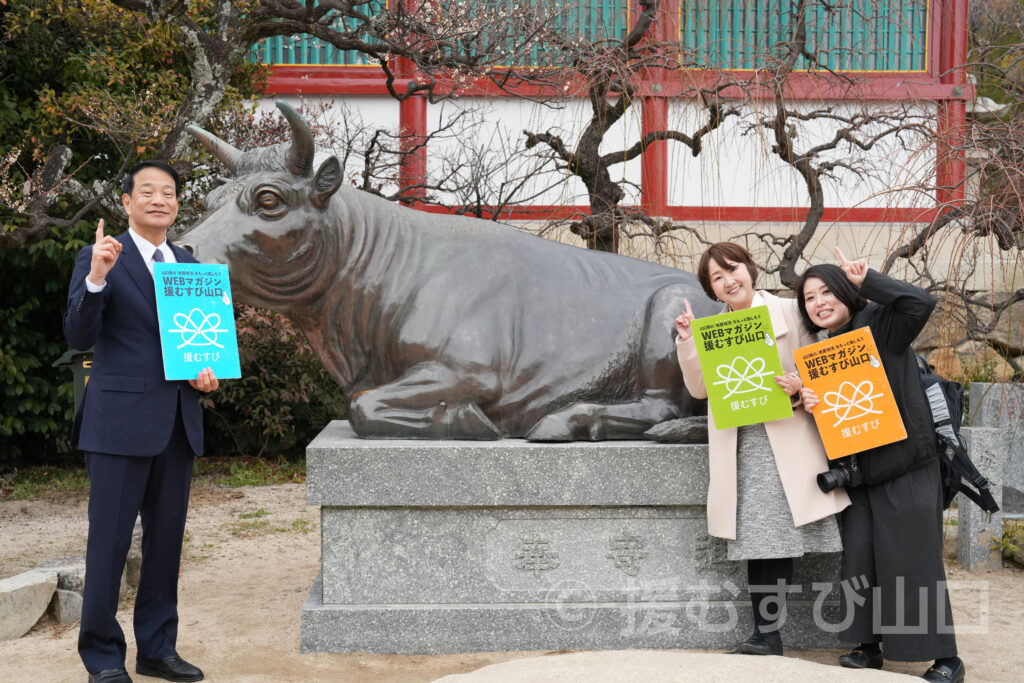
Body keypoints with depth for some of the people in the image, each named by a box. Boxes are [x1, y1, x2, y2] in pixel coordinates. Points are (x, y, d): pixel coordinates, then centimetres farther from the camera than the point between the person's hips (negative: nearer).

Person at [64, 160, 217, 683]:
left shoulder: (188, 262, 15)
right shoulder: (99, 258, -3)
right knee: (109, 542, -1)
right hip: (120, 419, -6)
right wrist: (96, 277, -27)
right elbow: (78, 336, -12)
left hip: (177, 422, 6)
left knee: (166, 538, 12)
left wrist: (206, 369, 1)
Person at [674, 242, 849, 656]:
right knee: (760, 539, -1)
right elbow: (700, 388, 10)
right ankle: (767, 637, 3)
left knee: (776, 535, -6)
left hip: (786, 436, -2)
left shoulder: (788, 312, 6)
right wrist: (687, 342, -3)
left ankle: (767, 637, 3)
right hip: (739, 444, 3)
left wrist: (799, 386, -15)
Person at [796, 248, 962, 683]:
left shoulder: (880, 323, -7)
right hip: (859, 469, 6)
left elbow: (921, 304, -26)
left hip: (906, 465, -6)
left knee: (913, 560, -3)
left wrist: (867, 280, -24)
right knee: (860, 557, 6)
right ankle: (870, 647, 20)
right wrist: (810, 402, -7)